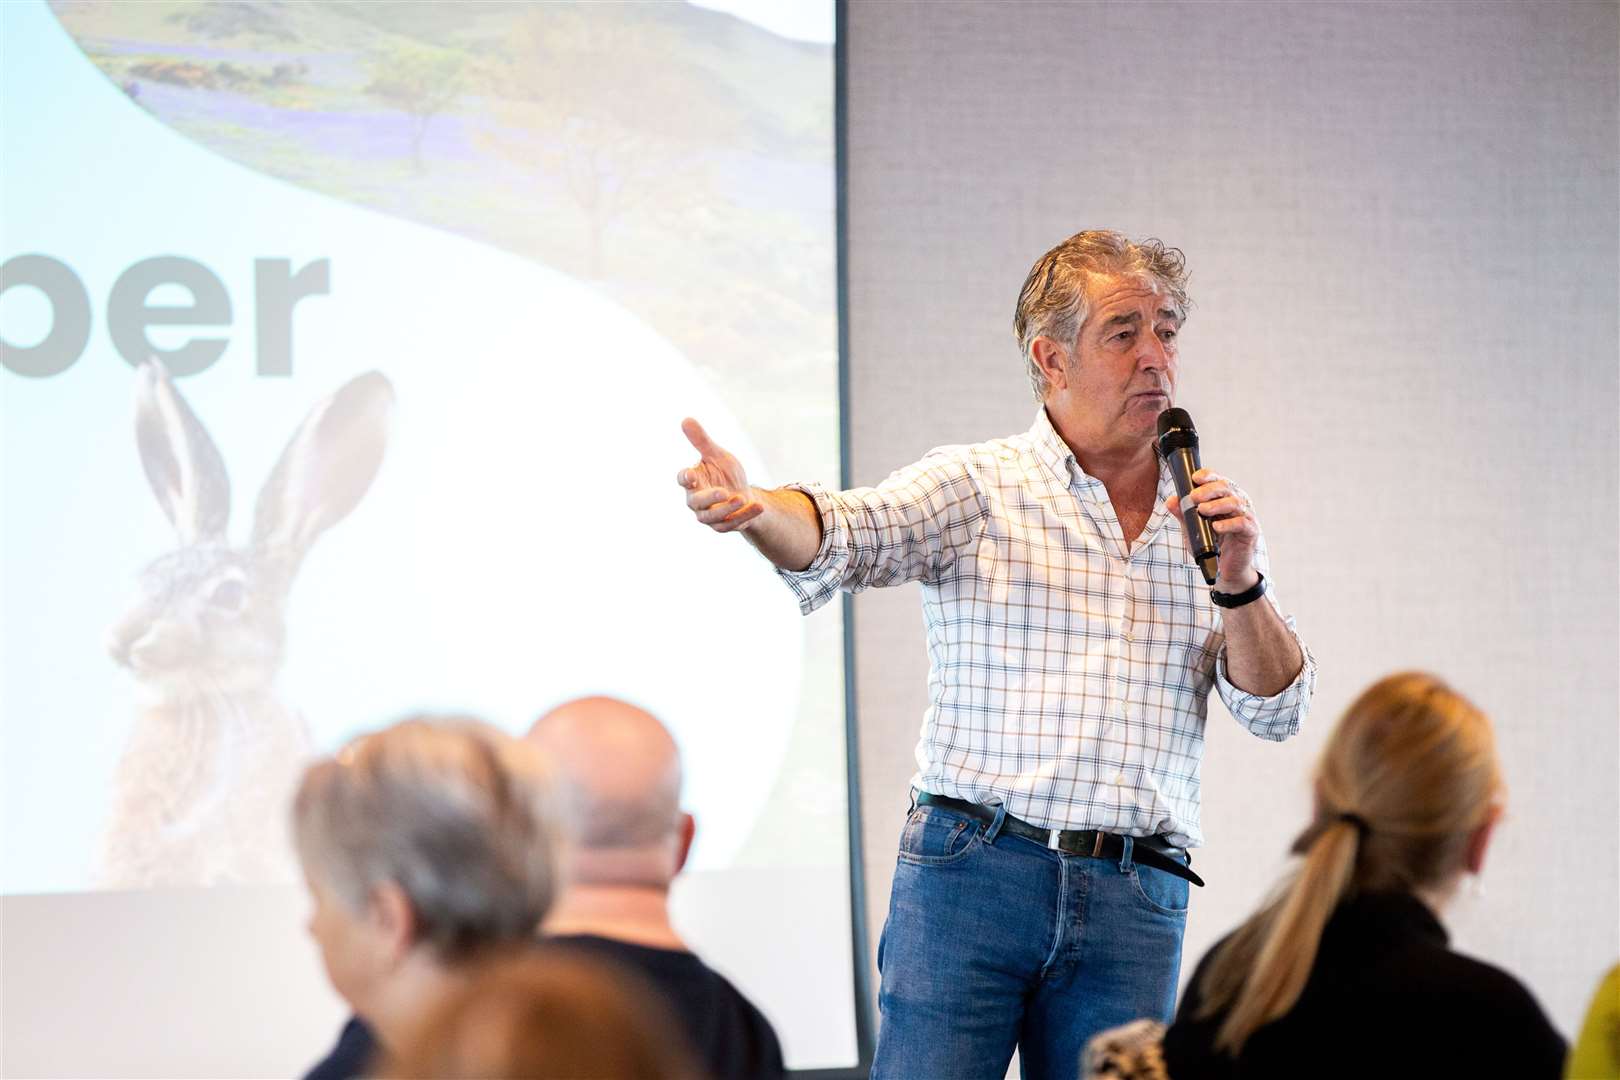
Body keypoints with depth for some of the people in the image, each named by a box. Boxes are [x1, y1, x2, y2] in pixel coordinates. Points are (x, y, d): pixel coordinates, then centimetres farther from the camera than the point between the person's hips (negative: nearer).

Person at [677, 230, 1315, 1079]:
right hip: (970, 869, -3)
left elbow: (1277, 711, 11)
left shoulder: (1207, 519, 15)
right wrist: (753, 508, -37)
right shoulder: (975, 485, 5)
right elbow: (848, 535, -14)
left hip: (1134, 906, 3)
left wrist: (1239, 585, -7)